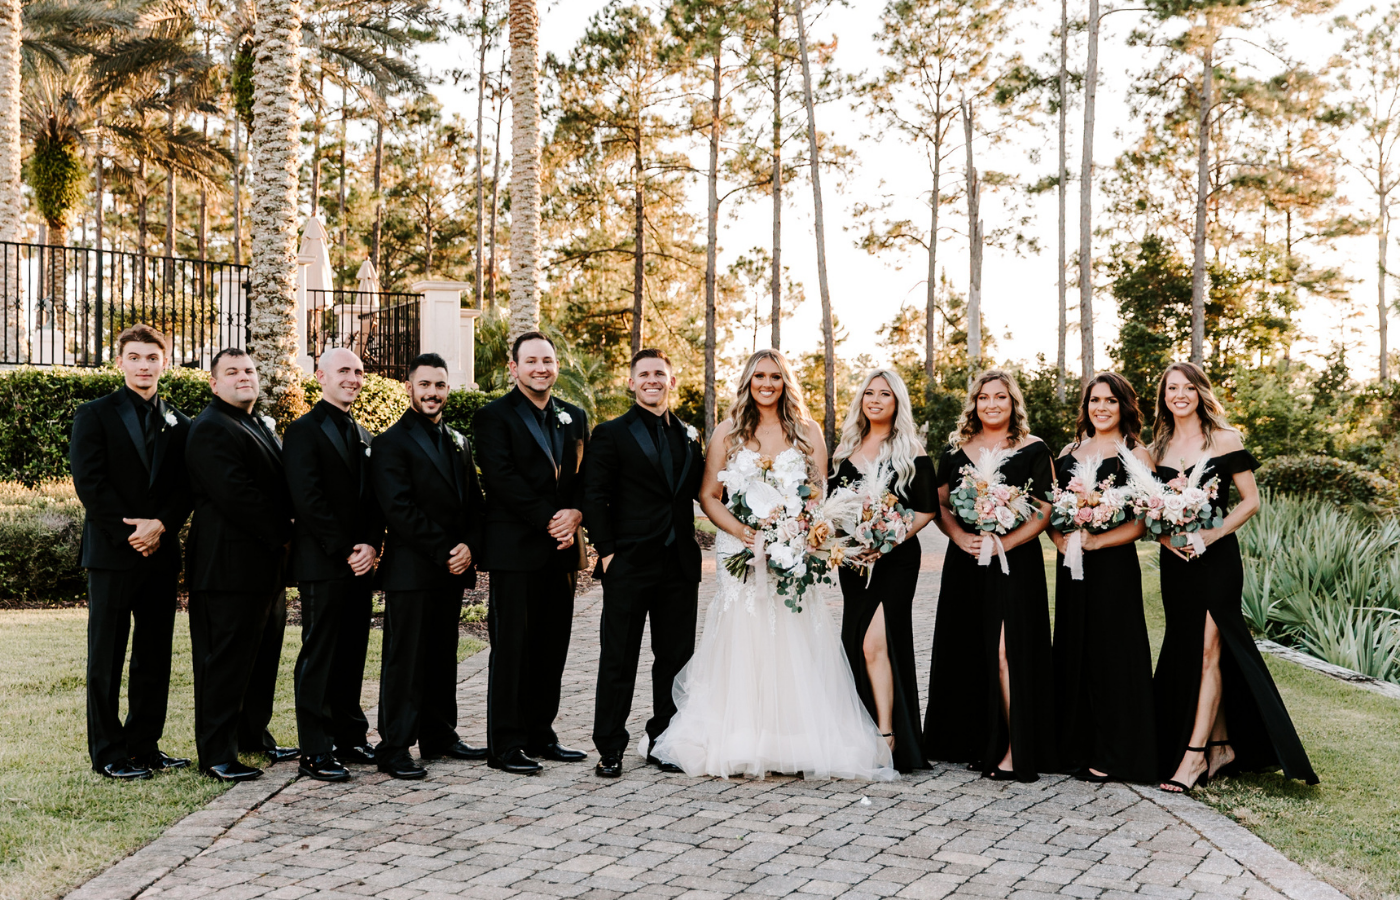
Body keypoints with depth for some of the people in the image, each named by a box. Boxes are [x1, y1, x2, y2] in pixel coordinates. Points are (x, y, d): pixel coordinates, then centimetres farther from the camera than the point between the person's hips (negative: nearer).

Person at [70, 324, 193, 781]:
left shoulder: (179, 423, 13)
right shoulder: (95, 415, 1)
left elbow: (186, 487, 6)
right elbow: (89, 483, -8)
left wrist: (160, 526, -11)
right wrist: (130, 532, -14)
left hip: (161, 552, 4)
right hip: (112, 553, -4)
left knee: (155, 655, 8)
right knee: (107, 656, 2)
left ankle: (145, 745, 18)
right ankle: (108, 752, 9)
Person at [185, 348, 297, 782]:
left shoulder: (261, 426, 20)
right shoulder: (210, 429, -12)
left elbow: (279, 485, 23)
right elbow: (236, 496, -21)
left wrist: (284, 536, 6)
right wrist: (282, 534, -13)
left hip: (267, 566, 10)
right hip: (230, 565, -10)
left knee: (263, 656, 16)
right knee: (225, 661, -3)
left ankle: (255, 735, 28)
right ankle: (216, 754, 4)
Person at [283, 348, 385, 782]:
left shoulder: (363, 435, 17)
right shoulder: (304, 431, -5)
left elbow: (374, 499, 14)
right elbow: (308, 500, -14)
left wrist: (370, 546, -2)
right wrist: (346, 550, -15)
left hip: (360, 564, 7)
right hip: (322, 564, -7)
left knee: (352, 654, 12)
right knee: (319, 656, -2)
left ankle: (350, 738, 21)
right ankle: (315, 751, 3)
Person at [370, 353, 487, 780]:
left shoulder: (458, 442, 17)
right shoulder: (391, 443, -6)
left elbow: (473, 502, 16)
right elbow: (399, 509, -14)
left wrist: (468, 547, -2)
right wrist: (443, 551, -15)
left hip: (452, 569, 7)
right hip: (411, 571, -7)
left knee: (443, 657, 13)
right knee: (405, 661, -2)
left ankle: (439, 736, 23)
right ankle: (394, 748, 4)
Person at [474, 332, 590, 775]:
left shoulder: (574, 417, 16)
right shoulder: (494, 416, -2)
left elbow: (585, 476, 11)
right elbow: (503, 479, -13)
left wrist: (574, 513, -9)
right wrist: (548, 520, -16)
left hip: (561, 549, 6)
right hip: (515, 550, -6)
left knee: (552, 647, 10)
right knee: (511, 647, -2)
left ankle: (540, 735, 21)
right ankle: (505, 745, 5)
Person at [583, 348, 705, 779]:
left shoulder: (689, 436, 14)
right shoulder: (611, 434, 0)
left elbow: (700, 491, 17)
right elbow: (595, 498, -4)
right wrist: (606, 551, -11)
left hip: (680, 565, 4)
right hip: (630, 565, -4)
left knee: (676, 658, 9)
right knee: (619, 659, 2)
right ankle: (610, 747, 11)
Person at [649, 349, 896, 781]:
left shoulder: (807, 432, 9)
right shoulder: (728, 432, 7)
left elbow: (822, 493, 7)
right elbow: (708, 495, 5)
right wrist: (739, 529, -11)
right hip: (741, 551, 0)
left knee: (795, 649, -3)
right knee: (741, 645, -4)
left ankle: (800, 746, 4)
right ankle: (738, 746, 2)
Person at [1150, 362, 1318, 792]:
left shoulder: (1224, 440, -1)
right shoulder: (1157, 448, 10)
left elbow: (1251, 501, -3)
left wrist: (1213, 533, -14)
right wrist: (1163, 534, -7)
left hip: (1216, 558, -5)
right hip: (1175, 562, 5)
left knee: (1209, 650, -9)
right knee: (1185, 651, 7)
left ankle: (1195, 753, -8)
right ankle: (1221, 744, 19)